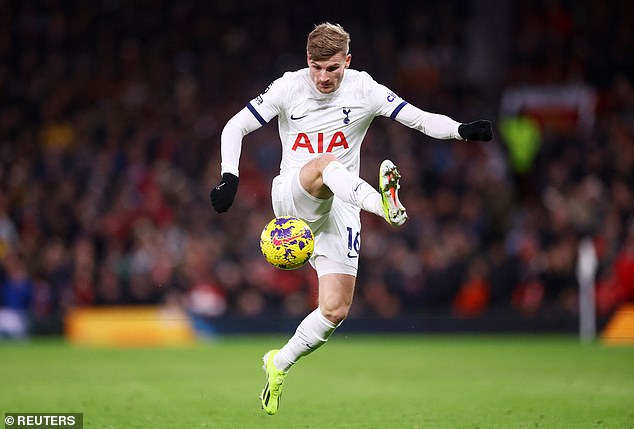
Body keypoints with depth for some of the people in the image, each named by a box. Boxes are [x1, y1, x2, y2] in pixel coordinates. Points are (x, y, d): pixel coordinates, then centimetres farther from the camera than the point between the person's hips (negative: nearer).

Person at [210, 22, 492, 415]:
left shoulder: (364, 90, -1)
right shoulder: (289, 88, -2)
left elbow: (421, 120, -6)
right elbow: (235, 127, 2)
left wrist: (463, 130, -25)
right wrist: (230, 177, -14)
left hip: (339, 210, 2)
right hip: (290, 198, -2)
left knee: (335, 310, -9)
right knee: (325, 164, -37)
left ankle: (280, 364, 14)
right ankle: (384, 204, -66)